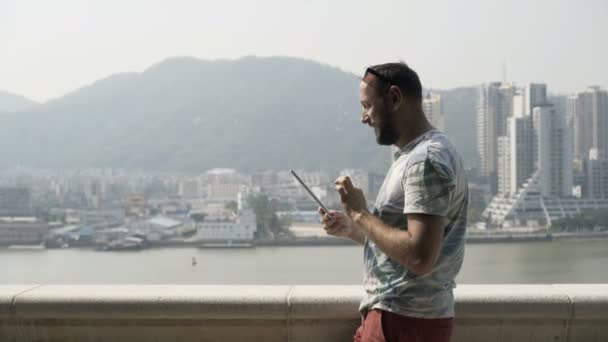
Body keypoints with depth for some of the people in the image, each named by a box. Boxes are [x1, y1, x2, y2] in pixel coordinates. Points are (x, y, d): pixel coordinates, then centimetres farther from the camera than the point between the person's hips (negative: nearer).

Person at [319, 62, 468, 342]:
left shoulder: (426, 160, -18)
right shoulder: (412, 155, 15)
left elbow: (419, 257, -27)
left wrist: (360, 214, -17)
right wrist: (350, 228, 6)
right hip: (396, 315, 10)